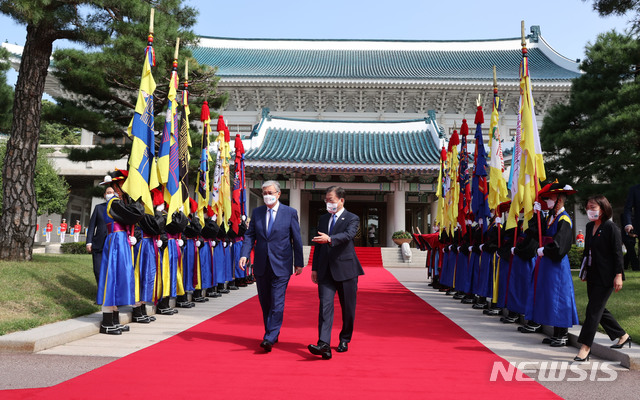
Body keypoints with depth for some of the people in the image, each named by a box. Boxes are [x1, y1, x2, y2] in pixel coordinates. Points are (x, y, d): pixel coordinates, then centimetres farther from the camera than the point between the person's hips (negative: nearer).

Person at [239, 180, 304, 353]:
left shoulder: (290, 213, -1)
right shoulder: (257, 212, 8)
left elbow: (296, 239, 2)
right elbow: (250, 235, 6)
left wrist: (298, 263, 1)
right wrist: (244, 254, -10)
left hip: (281, 265, -4)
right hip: (261, 265, 4)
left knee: (277, 302, -8)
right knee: (265, 302, 12)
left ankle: (270, 338, -5)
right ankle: (272, 334, 26)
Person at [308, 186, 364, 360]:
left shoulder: (352, 219, 0)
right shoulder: (323, 219, 16)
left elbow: (348, 235, -22)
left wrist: (329, 239, -40)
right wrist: (314, 268, 14)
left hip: (346, 269, -3)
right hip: (326, 271, 3)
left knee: (348, 308, 8)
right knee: (325, 306, -10)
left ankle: (344, 340, 26)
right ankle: (324, 345, -16)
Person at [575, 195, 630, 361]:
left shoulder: (611, 228, -11)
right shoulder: (589, 226, 11)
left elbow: (617, 253, -13)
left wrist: (618, 275, -17)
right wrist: (584, 270, 18)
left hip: (605, 277, -8)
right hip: (592, 276, 8)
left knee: (593, 310, -8)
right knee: (599, 310, 14)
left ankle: (585, 348, -3)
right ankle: (623, 336, 32)